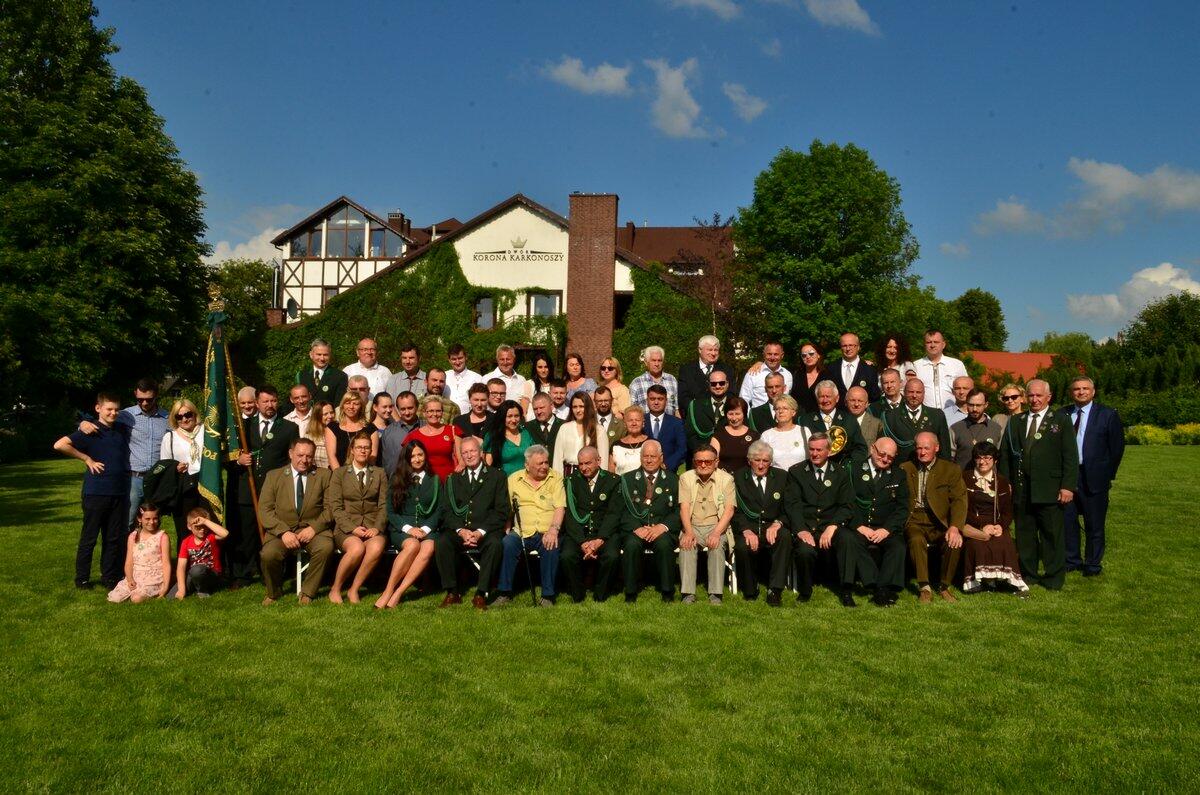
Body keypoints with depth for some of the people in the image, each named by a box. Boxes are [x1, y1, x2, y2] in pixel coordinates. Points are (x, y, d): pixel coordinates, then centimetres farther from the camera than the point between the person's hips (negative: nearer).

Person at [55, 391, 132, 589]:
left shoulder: (123, 430, 9)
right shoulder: (90, 431, -7)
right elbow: (60, 445, -16)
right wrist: (87, 459, -13)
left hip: (119, 492, 5)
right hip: (96, 492, -4)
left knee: (114, 537, 10)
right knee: (89, 537, 5)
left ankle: (110, 577, 20)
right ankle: (82, 578, 17)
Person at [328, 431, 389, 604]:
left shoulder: (380, 474, 17)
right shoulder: (339, 474, 12)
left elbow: (384, 505, 8)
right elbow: (335, 507, 3)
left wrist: (377, 528, -9)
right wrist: (352, 528, -12)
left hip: (373, 527, 1)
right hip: (347, 527, -1)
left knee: (376, 547, -33)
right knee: (357, 548, -34)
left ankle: (354, 589, -16)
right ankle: (335, 589, -13)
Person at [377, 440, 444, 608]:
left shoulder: (435, 481, 17)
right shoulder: (397, 480, 14)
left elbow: (440, 510, 9)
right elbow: (390, 512, 6)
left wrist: (425, 529, -8)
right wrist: (408, 528, -10)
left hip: (427, 529, 1)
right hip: (401, 529, -1)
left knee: (429, 547, -34)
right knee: (412, 545, -36)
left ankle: (397, 594, -36)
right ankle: (388, 591, -33)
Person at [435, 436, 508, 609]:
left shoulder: (497, 476, 9)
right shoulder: (453, 479, 18)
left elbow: (501, 511, 0)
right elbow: (448, 511, 8)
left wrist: (480, 532, -14)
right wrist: (460, 530, -12)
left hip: (486, 531, -2)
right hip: (458, 529, 2)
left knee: (494, 543, -34)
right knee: (442, 542, -27)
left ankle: (481, 594, -24)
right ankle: (452, 592, -17)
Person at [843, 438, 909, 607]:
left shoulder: (899, 476, 15)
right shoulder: (854, 470, 6)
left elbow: (902, 508, 6)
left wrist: (887, 529, -11)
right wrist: (859, 526, -15)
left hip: (886, 530, 2)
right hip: (857, 527, -2)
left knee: (898, 546, -29)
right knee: (846, 538, -32)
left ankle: (883, 589, -27)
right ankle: (879, 586, -32)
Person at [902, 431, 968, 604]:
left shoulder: (951, 470, 7)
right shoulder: (905, 469, 11)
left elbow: (959, 500, -3)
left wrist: (955, 527, -20)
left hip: (940, 523, 0)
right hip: (915, 521, 0)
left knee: (954, 542, -29)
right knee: (916, 539, -33)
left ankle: (943, 586, -6)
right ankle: (924, 588, -21)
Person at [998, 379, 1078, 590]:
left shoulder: (1061, 422, 5)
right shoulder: (1015, 422, 14)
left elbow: (1071, 457, -1)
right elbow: (1004, 454, 13)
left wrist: (1068, 486, -9)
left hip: (1050, 491, -3)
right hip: (1021, 491, 3)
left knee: (1052, 535, 1)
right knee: (1025, 535, 8)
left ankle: (1054, 579, 11)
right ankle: (1028, 575, 19)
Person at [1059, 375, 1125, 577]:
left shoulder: (1108, 415, -1)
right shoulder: (1062, 415, 6)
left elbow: (1117, 447, 0)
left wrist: (1108, 475, -1)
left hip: (1094, 479, -3)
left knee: (1094, 524, 6)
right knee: (1067, 521, 9)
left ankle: (1093, 564, 19)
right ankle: (1072, 560, 24)